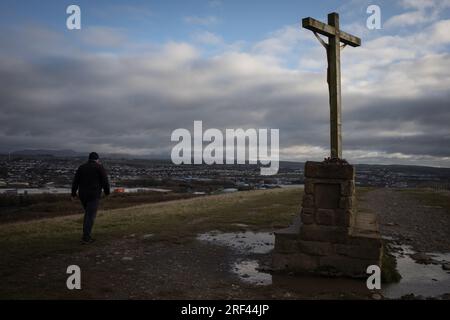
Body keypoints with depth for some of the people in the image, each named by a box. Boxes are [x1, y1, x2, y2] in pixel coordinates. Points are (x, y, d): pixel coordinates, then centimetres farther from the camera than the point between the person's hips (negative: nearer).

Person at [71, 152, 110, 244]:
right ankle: (85, 238, -5)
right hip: (94, 195, -5)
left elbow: (75, 181, 7)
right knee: (90, 216, -2)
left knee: (88, 214, 20)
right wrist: (107, 192, 6)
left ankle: (87, 235, 18)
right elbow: (105, 181, -6)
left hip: (82, 195, 5)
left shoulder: (81, 167, 11)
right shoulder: (99, 167, -3)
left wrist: (73, 194, 9)